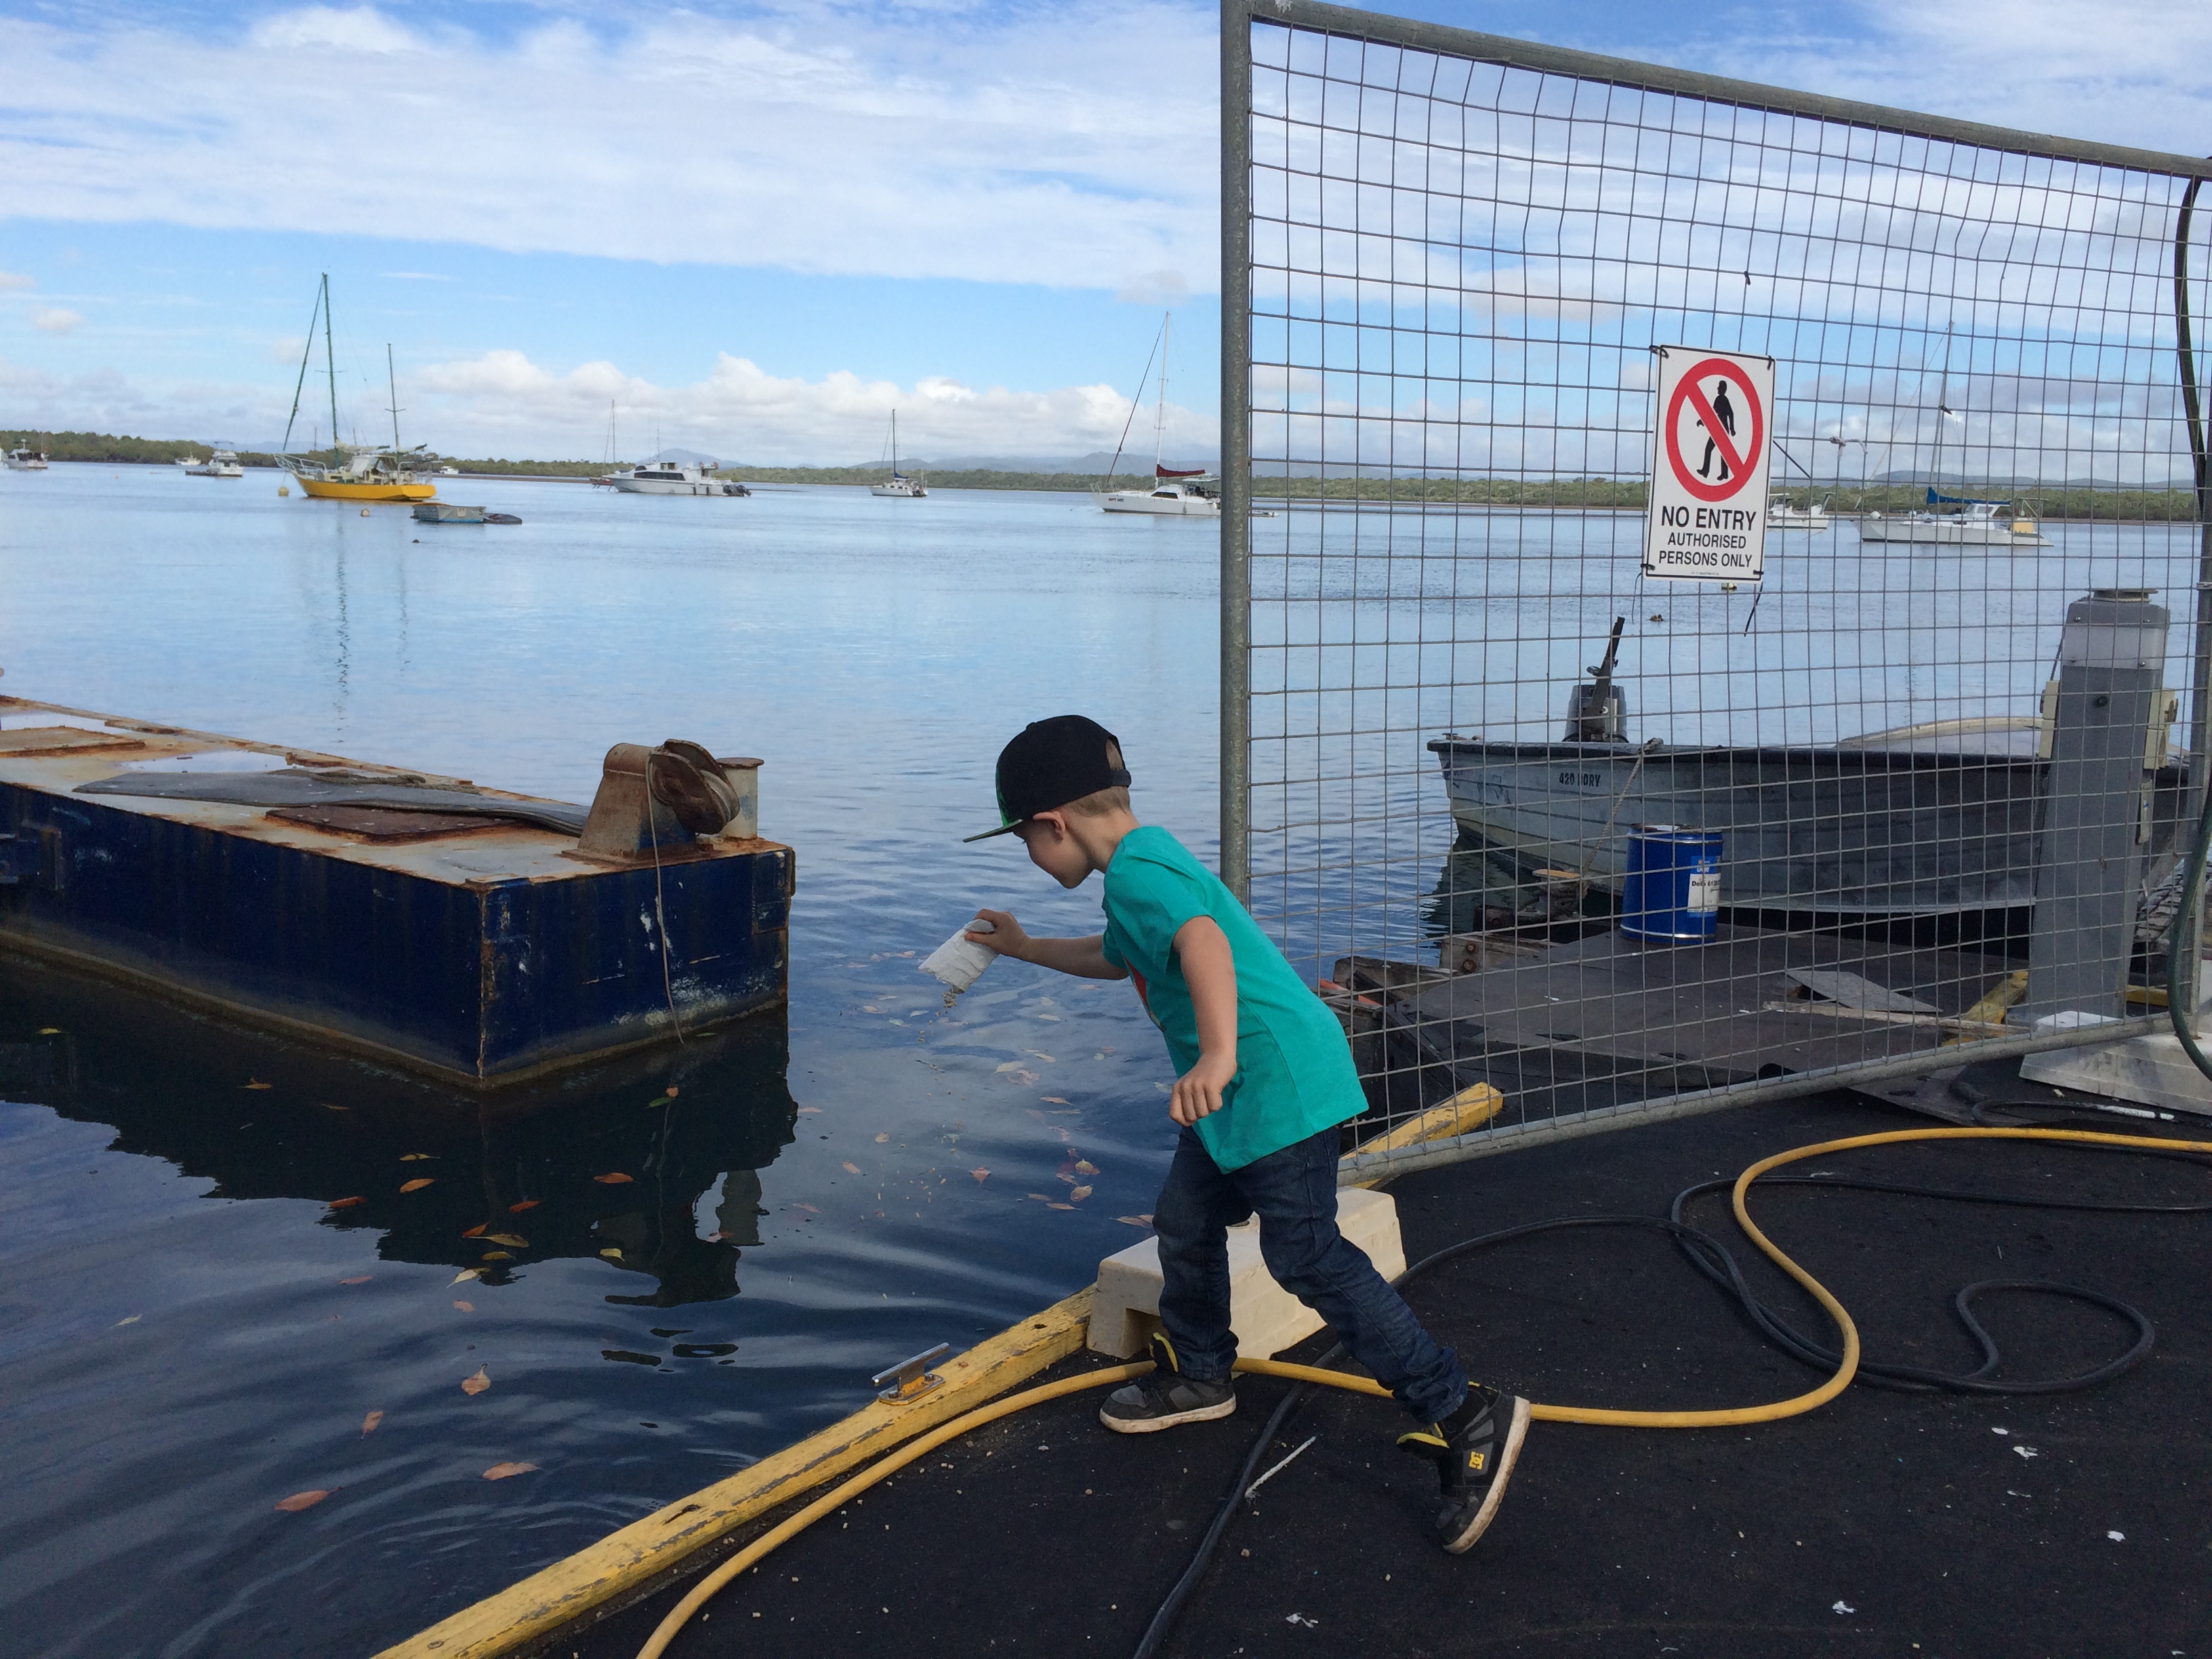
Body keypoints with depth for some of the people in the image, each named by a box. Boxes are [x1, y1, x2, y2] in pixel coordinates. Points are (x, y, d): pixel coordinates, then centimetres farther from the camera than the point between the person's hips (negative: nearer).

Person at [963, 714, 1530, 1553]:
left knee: (1307, 1255, -11)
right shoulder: (1143, 863, 19)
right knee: (1185, 1223, 20)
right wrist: (1025, 948, 48)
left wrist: (1218, 1054, -50)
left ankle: (1466, 1416, -8)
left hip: (1280, 1082, -11)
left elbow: (1204, 942, -37)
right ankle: (1197, 1374, 42)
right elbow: (1115, 956, 40)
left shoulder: (1138, 869, -16)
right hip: (1239, 1090, 11)